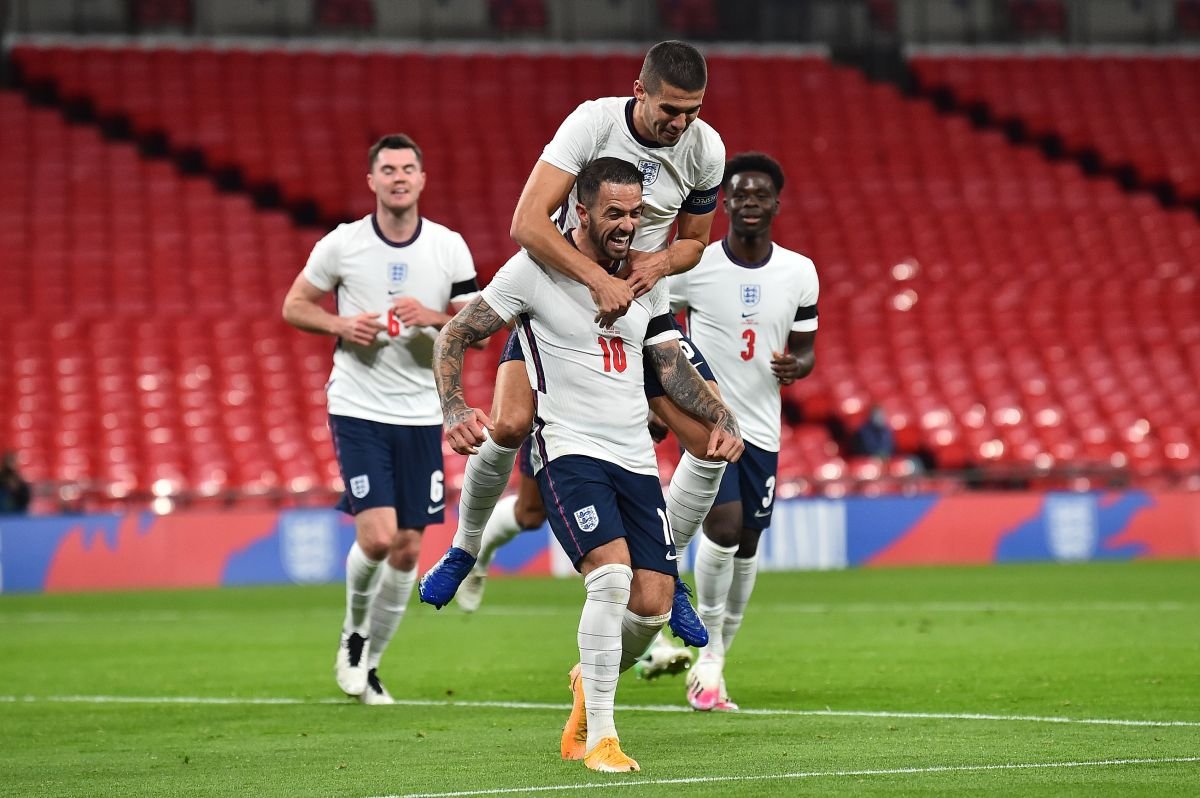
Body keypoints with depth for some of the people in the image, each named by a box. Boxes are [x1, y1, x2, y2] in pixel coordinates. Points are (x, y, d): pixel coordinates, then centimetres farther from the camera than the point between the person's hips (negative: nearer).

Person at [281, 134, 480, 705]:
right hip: (358, 409, -3)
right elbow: (294, 305, 6)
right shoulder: (341, 244, -4)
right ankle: (353, 632, 12)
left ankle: (370, 661, 21)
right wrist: (341, 325, -14)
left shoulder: (449, 247, 0)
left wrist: (433, 317, -16)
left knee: (407, 549, 4)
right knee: (377, 536, -16)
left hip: (421, 415, 3)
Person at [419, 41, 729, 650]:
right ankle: (465, 551, 5)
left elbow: (693, 241, 6)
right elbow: (527, 223, -30)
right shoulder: (593, 122, -23)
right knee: (510, 424, -21)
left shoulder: (705, 148, -10)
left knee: (711, 441, -7)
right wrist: (598, 280, -39)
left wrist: (658, 263, -17)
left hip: (641, 298, 4)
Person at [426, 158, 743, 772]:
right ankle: (597, 736, -14)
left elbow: (671, 366, 15)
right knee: (612, 574, -25)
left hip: (635, 458, 6)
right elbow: (455, 336, -2)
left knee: (652, 602, -4)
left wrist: (721, 418, -1)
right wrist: (454, 410, -16)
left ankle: (590, 680, 29)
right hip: (569, 450, -5)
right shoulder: (536, 268, -6)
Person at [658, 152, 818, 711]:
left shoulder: (799, 273, 1)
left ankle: (712, 664, 23)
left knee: (747, 544, 9)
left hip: (762, 427, 4)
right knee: (724, 526, -22)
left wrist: (796, 365, -13)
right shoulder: (691, 267, -9)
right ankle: (709, 652, -6)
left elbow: (805, 347, 9)